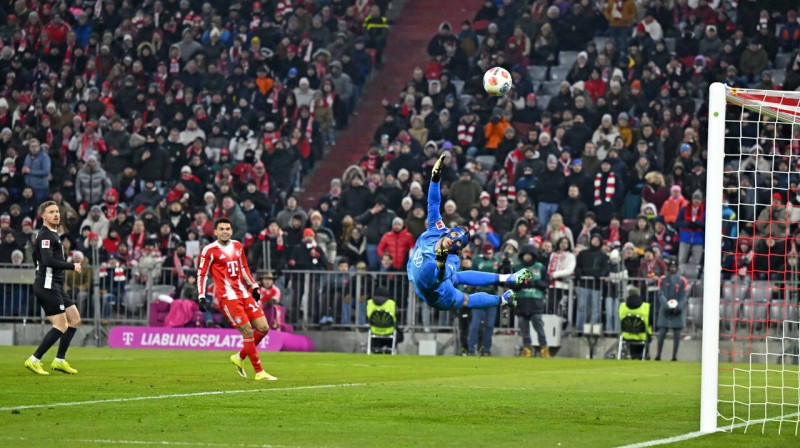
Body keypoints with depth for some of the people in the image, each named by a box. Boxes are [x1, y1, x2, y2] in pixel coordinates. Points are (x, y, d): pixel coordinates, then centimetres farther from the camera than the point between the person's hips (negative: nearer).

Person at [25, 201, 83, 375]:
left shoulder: (51, 234, 17)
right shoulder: (46, 235, -14)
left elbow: (36, 256, 30)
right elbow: (48, 261, -26)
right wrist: (72, 266, -19)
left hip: (55, 286, 10)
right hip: (48, 286, -10)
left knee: (75, 320, 11)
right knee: (61, 326, -11)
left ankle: (60, 361, 14)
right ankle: (34, 361, -5)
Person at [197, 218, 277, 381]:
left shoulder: (237, 246, 14)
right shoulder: (210, 250, -4)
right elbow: (201, 274, -3)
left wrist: (254, 286, 20)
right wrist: (201, 297, -11)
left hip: (244, 293, 7)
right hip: (227, 296, -7)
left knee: (263, 328, 1)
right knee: (247, 331, -12)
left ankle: (239, 357, 20)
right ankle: (259, 372, -5)